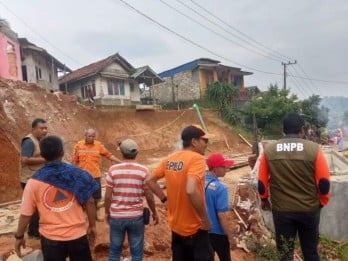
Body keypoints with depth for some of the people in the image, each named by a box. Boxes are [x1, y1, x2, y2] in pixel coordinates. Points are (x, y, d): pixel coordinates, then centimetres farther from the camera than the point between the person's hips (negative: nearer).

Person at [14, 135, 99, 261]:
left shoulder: (34, 182, -11)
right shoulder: (77, 173, -11)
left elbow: (26, 214, -6)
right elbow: (89, 202, -7)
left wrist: (19, 236, 11)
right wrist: (92, 226, 6)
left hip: (51, 237, 0)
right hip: (77, 234, 0)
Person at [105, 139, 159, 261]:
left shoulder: (113, 170, -7)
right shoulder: (144, 171, -9)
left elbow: (108, 196, -4)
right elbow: (149, 196, -5)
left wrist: (107, 212, 13)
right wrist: (154, 213, 10)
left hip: (116, 216, 1)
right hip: (136, 217, -1)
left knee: (115, 250, 18)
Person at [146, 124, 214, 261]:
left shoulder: (170, 159, 2)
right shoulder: (197, 159, -20)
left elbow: (149, 180, 7)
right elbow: (191, 191, -33)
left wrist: (165, 199, 8)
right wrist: (205, 219, -21)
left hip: (176, 226, 7)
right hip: (195, 228, -7)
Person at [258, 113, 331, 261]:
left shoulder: (269, 150, -9)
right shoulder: (314, 149, -12)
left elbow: (262, 182, -1)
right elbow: (324, 182, -6)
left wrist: (264, 199, 18)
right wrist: (322, 202, 13)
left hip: (281, 210, 0)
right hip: (309, 209, 0)